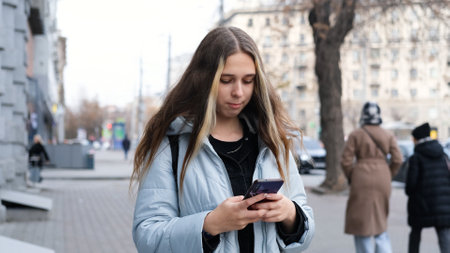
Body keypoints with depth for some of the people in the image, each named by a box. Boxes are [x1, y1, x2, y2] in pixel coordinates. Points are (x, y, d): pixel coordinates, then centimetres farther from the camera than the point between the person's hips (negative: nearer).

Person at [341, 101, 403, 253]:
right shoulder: (388, 136, 5)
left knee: (361, 222, 6)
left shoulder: (356, 135, -3)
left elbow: (346, 161, -7)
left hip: (362, 180, -3)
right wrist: (387, 177, 11)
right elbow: (397, 160, -1)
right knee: (380, 221, 15)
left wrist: (351, 178, 8)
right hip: (382, 181, 3)